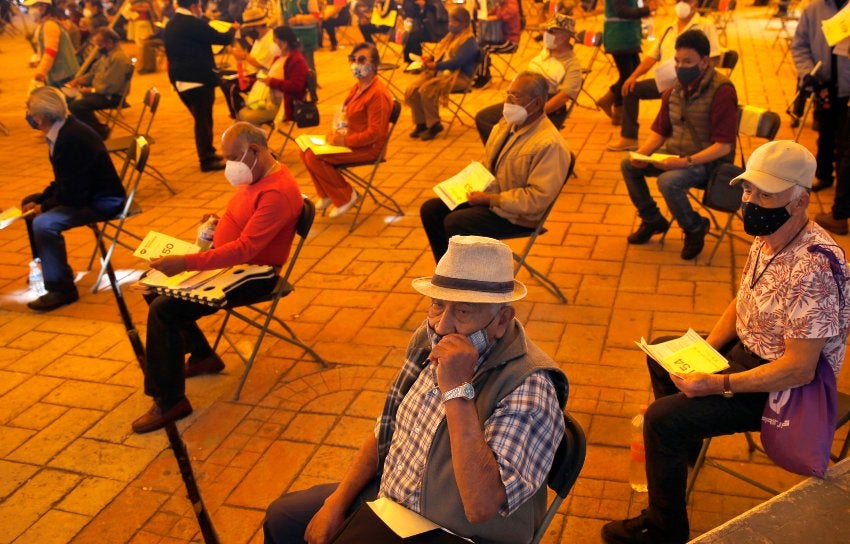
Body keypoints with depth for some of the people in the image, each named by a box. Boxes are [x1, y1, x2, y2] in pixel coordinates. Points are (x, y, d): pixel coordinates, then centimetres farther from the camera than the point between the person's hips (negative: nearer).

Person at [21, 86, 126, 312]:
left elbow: (73, 194, -26)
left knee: (44, 223, -26)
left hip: (104, 200, -11)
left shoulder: (73, 139, -26)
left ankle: (61, 289, -11)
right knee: (29, 203, 21)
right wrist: (39, 200, 2)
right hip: (84, 192, 11)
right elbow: (63, 182, 13)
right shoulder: (62, 132, 4)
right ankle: (47, 267, 32)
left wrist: (44, 207, -13)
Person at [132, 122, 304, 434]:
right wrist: (217, 224, 4)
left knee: (163, 311, -19)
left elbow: (244, 248, -33)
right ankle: (202, 356, 26)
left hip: (252, 277, -11)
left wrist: (186, 263, -36)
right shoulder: (255, 176, 6)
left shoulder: (278, 192, -26)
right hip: (227, 262, 11)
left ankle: (170, 402, -5)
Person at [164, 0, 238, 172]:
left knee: (201, 119, 19)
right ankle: (207, 160, 4)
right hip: (198, 79, -9)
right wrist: (233, 29, 7)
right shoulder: (193, 23, -15)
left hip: (179, 78, 9)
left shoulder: (170, 25, 12)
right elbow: (224, 39, -11)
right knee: (204, 120, -1)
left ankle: (208, 153, 29)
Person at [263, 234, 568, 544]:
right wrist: (336, 504, 4)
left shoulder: (528, 388, -28)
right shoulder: (428, 339, -5)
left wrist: (457, 390, -38)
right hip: (387, 499, 7)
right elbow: (386, 431, 8)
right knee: (281, 517, 14)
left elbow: (482, 507, -36)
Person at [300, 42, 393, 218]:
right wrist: (336, 132, 1)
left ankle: (345, 197, -3)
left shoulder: (378, 94, -21)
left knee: (314, 157, -20)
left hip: (368, 148, -9)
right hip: (352, 140, 10)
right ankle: (326, 194, 15)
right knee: (306, 150, 1)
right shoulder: (358, 87, 9)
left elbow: (373, 134, -25)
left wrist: (344, 141, -21)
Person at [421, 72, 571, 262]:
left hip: (516, 214, -9)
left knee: (454, 223, -26)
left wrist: (490, 199, -23)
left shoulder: (549, 144, -22)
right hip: (486, 195, 9)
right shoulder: (507, 124, 7)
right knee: (430, 209, 0)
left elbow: (538, 197, -25)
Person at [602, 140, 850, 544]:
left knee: (662, 418, -18)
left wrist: (718, 384, -28)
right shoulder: (767, 237, -4)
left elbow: (799, 370, -30)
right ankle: (679, 453, 42)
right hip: (746, 349, 10)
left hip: (782, 386, -10)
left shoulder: (810, 270, -33)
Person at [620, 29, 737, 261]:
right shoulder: (675, 89, 4)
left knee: (668, 181, -33)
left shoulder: (722, 90, -19)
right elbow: (660, 131, 10)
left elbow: (724, 146, -22)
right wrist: (642, 153, -11)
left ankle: (695, 228, -4)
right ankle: (652, 220, 14)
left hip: (708, 161, -8)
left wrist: (686, 162, -32)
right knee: (628, 165, -4)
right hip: (677, 155, 8)